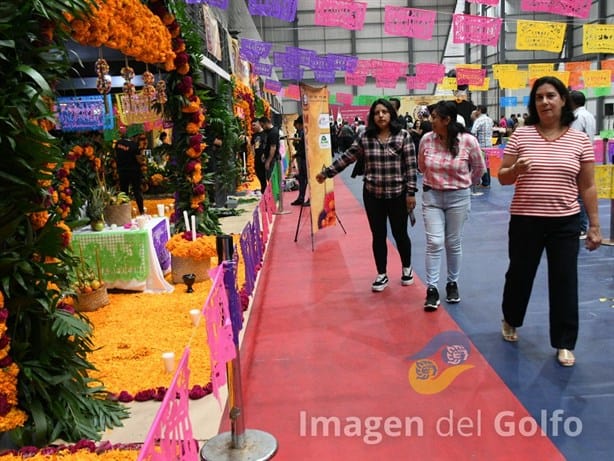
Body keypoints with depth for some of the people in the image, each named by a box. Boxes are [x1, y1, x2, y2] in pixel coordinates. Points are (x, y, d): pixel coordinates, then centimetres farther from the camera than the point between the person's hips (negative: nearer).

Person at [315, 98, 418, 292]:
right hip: (372, 194, 2)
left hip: (397, 194, -2)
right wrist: (327, 172, 9)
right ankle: (382, 275, 23)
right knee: (378, 235, 9)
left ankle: (406, 268, 34)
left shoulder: (403, 136, -6)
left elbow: (411, 166, -6)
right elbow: (347, 157, 7)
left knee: (400, 233, 10)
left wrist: (411, 192, -9)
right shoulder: (365, 138, 1)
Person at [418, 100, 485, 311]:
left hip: (458, 197, -1)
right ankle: (432, 288, 5)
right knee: (434, 243, -4)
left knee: (453, 243, 10)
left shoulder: (468, 141, -14)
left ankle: (452, 283, 29)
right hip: (432, 196, 1)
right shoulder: (427, 139, -8)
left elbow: (479, 168, 3)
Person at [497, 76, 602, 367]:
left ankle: (564, 344, 20)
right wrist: (515, 170, -21)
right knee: (519, 274, 14)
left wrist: (594, 225, 3)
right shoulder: (521, 135, -2)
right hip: (525, 220, 0)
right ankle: (510, 321, 41)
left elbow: (587, 187, 4)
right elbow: (502, 177, 2)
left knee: (564, 282, 5)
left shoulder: (580, 140, 0)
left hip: (565, 223, 0)